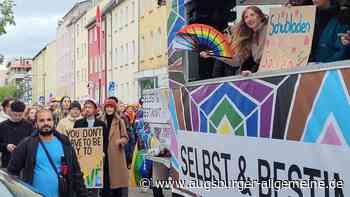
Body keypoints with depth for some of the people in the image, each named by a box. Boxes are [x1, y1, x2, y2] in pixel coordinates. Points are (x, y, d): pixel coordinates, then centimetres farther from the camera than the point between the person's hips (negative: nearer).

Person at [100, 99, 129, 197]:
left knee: (117, 176, -2)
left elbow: (125, 137, 2)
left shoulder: (120, 121, 0)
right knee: (105, 178, 2)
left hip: (117, 154, -2)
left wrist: (121, 141, -18)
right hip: (104, 154, 2)